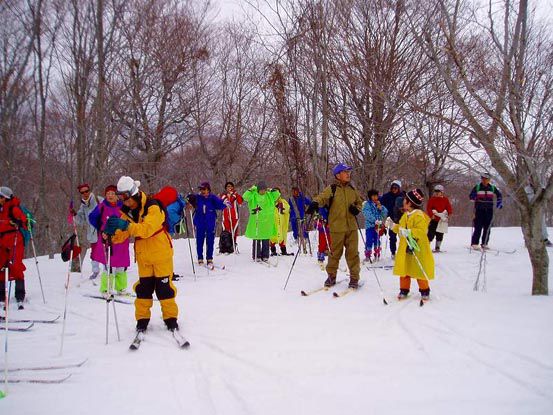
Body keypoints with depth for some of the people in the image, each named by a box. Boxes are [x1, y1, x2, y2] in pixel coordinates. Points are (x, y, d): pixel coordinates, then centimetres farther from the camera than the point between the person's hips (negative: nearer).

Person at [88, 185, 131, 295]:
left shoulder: (122, 206, 3)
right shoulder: (102, 207, -2)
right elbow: (92, 217, 11)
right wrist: (101, 229, 3)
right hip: (107, 239, -3)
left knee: (122, 266, 10)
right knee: (109, 267, -8)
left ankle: (121, 288, 26)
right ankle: (105, 289, 7)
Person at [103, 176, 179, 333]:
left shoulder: (152, 207, -20)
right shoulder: (127, 211, 1)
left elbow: (147, 229, -36)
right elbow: (121, 235, -4)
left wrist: (127, 225, -49)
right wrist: (112, 233, -27)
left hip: (161, 253, -5)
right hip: (143, 255, 5)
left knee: (164, 287, 1)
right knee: (144, 288, 9)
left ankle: (171, 318, 15)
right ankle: (142, 319, 20)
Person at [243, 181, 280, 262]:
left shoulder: (269, 195, 9)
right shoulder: (253, 195, -2)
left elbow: (278, 195, 10)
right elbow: (245, 197, -14)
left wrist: (272, 190, 3)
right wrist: (251, 189, -15)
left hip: (267, 221, 3)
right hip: (256, 221, -3)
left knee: (266, 241, 8)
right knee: (256, 240, 1)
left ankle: (265, 257, 16)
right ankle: (256, 257, 10)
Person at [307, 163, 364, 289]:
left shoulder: (352, 189, 12)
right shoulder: (331, 189, -4)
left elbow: (360, 201, 25)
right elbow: (322, 197, -21)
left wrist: (357, 209, 3)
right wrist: (315, 204, -42)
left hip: (352, 226, 4)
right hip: (337, 227, -4)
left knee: (353, 252, 3)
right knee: (335, 252, 5)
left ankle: (354, 277, 13)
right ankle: (331, 276, 21)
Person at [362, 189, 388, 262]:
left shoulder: (380, 204, 13)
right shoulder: (367, 204, -1)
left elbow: (385, 213, 7)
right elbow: (367, 214, -14)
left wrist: (380, 207, -10)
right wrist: (375, 220, -24)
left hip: (379, 225, 4)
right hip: (370, 225, -4)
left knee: (377, 240, 10)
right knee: (369, 240, -9)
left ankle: (377, 255, 21)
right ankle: (367, 255, -2)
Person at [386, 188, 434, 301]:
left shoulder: (419, 216, -16)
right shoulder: (405, 215, 13)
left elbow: (421, 231, -26)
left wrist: (409, 232, -35)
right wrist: (393, 225, 12)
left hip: (417, 248, -8)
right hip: (405, 248, 8)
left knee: (419, 271, 2)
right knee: (403, 270, 9)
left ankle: (424, 291, 17)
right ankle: (404, 290, 19)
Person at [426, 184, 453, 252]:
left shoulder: (445, 199, 5)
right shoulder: (432, 199, 0)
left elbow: (449, 208, 5)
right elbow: (428, 208, -5)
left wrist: (449, 214, -11)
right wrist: (431, 215, -19)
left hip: (442, 220, 2)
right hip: (433, 219, -2)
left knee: (440, 234, 8)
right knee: (431, 233, -5)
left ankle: (437, 247, 18)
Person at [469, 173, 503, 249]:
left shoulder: (492, 188, 8)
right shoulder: (477, 187, 1)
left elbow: (499, 195, 20)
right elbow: (471, 196, 2)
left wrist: (499, 203, 8)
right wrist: (474, 198, -20)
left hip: (489, 210, 3)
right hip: (479, 210, -3)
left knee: (487, 227, 3)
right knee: (478, 227, -8)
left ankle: (484, 244, 12)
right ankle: (474, 243, -5)